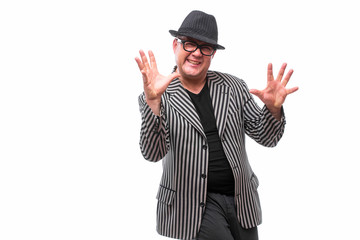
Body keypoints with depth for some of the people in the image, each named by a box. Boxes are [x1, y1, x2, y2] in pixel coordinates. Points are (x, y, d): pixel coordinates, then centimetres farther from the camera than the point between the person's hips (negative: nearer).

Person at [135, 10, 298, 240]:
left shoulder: (233, 87, 6)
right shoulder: (158, 97, -5)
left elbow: (266, 137, 3)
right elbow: (153, 153, -18)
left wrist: (273, 108, -18)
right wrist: (153, 101, -32)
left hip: (242, 199, 5)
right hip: (194, 206, -4)